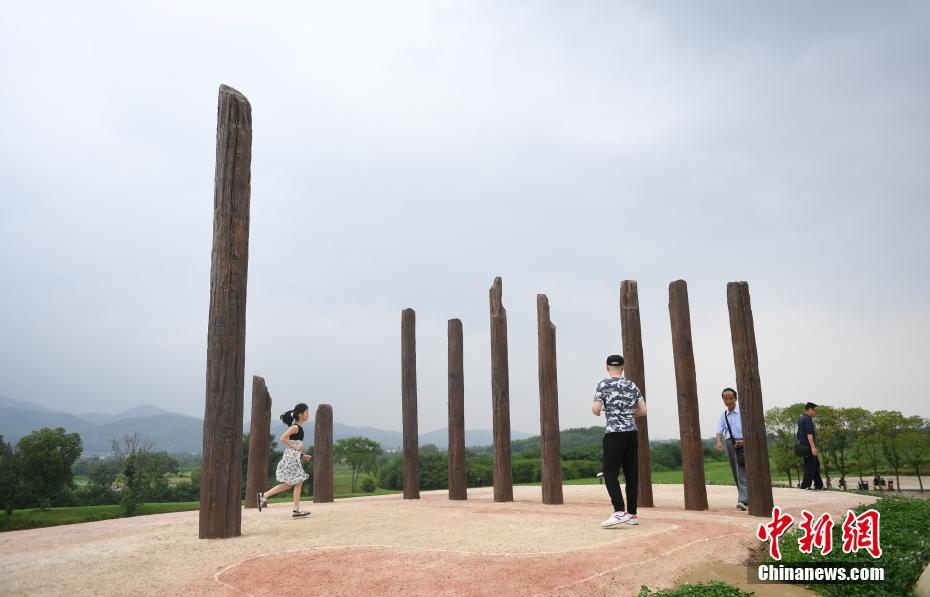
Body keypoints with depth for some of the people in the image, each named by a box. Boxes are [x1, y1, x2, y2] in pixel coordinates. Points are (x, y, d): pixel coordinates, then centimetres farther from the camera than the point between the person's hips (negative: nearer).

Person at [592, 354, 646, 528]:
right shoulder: (632, 386, 10)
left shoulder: (603, 385, -3)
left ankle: (620, 512, -17)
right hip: (632, 433, 5)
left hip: (614, 434, -5)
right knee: (631, 474, 9)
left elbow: (596, 411, -11)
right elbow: (643, 411, 10)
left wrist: (594, 409, 11)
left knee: (610, 474, -4)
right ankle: (632, 514, 11)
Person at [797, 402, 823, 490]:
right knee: (810, 465, -4)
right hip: (808, 446, -10)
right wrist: (813, 446, -28)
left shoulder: (801, 418, 16)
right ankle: (805, 485, -1)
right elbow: (809, 434, -24)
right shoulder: (807, 419, -15)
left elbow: (799, 434, 23)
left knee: (816, 464, 15)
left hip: (803, 445, 10)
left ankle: (819, 485, 19)